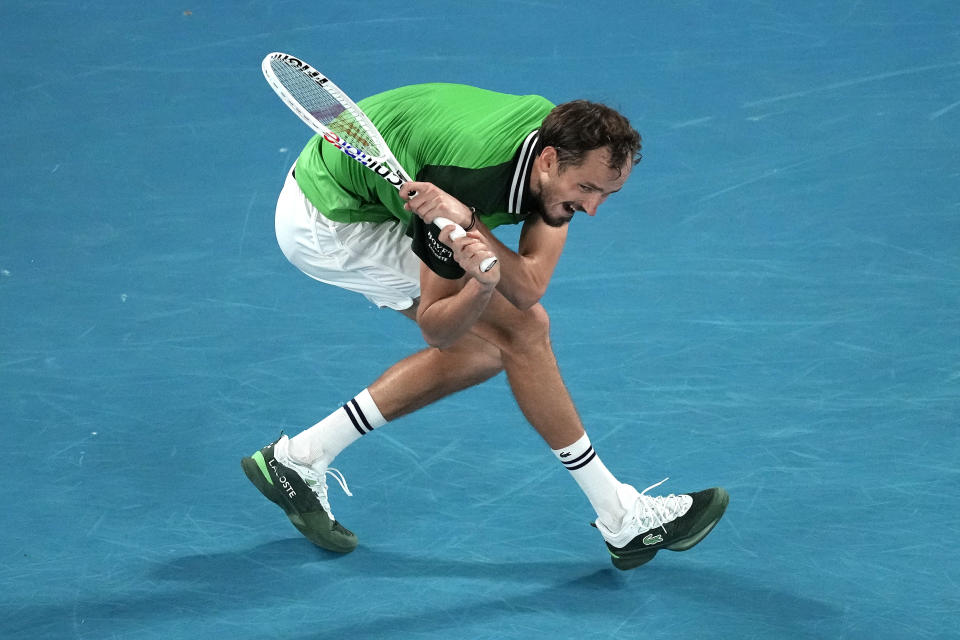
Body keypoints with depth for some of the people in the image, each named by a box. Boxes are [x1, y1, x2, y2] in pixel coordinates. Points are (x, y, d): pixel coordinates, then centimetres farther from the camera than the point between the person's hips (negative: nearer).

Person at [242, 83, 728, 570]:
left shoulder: (565, 137, -14)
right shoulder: (472, 179, -34)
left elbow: (530, 287, -24)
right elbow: (435, 328, -25)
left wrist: (468, 224, -42)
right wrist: (484, 283, -45)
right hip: (330, 224, -8)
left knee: (483, 350, 11)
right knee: (522, 329, -12)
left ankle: (299, 459, 15)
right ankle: (623, 521, -3)